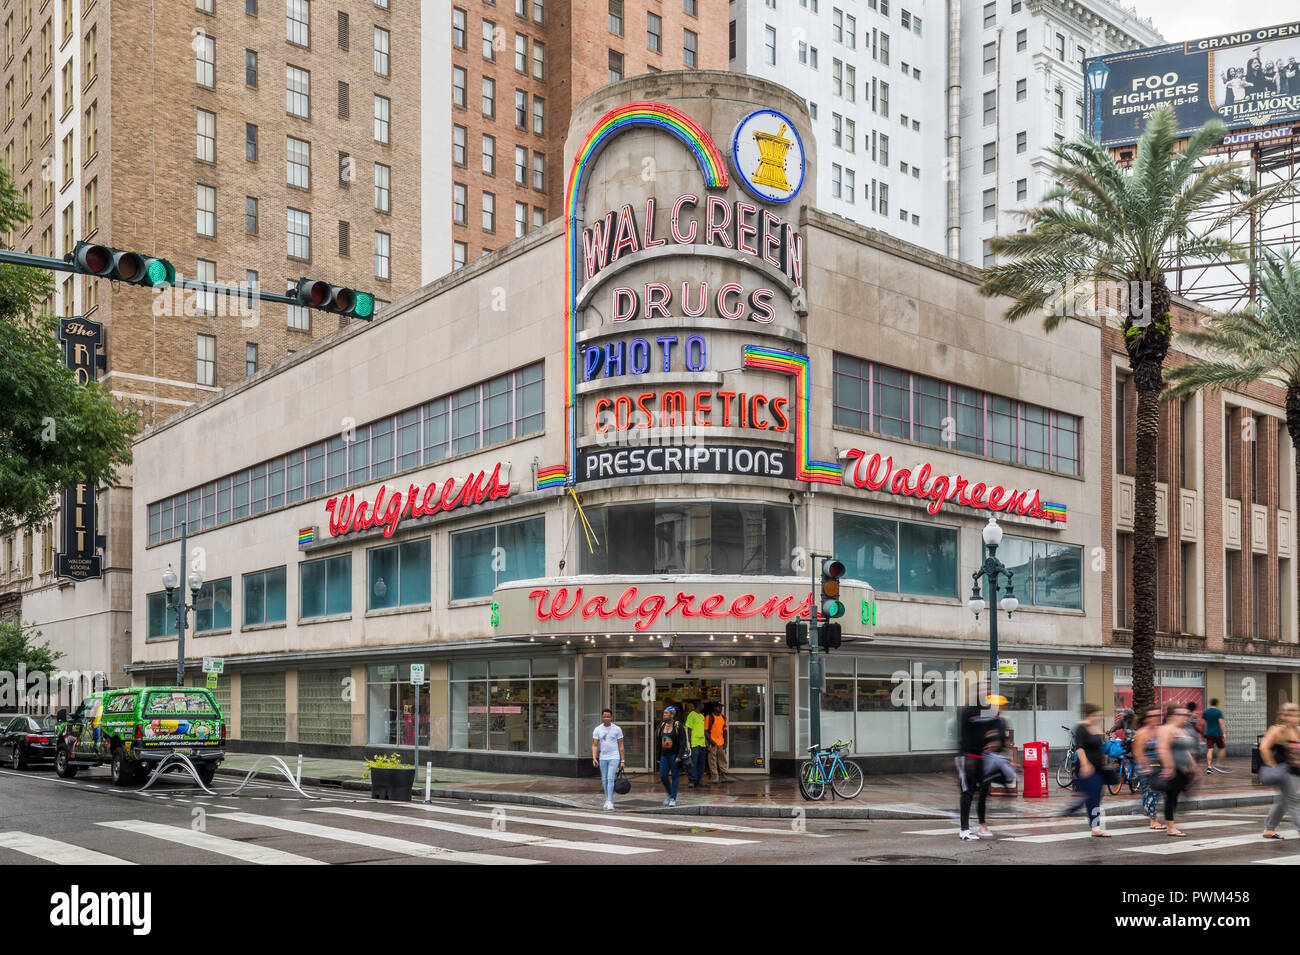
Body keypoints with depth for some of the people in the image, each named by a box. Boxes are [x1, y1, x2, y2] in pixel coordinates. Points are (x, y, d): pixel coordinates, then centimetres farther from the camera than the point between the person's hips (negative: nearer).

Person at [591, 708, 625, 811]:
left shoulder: (617, 729, -1)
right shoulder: (597, 730, 3)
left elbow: (621, 746, 2)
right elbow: (594, 745, 1)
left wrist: (622, 761, -1)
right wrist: (594, 758, -12)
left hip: (614, 757, -3)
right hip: (602, 758, 3)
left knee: (610, 778, -13)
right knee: (604, 779, 8)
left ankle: (610, 802, -14)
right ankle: (608, 800, 21)